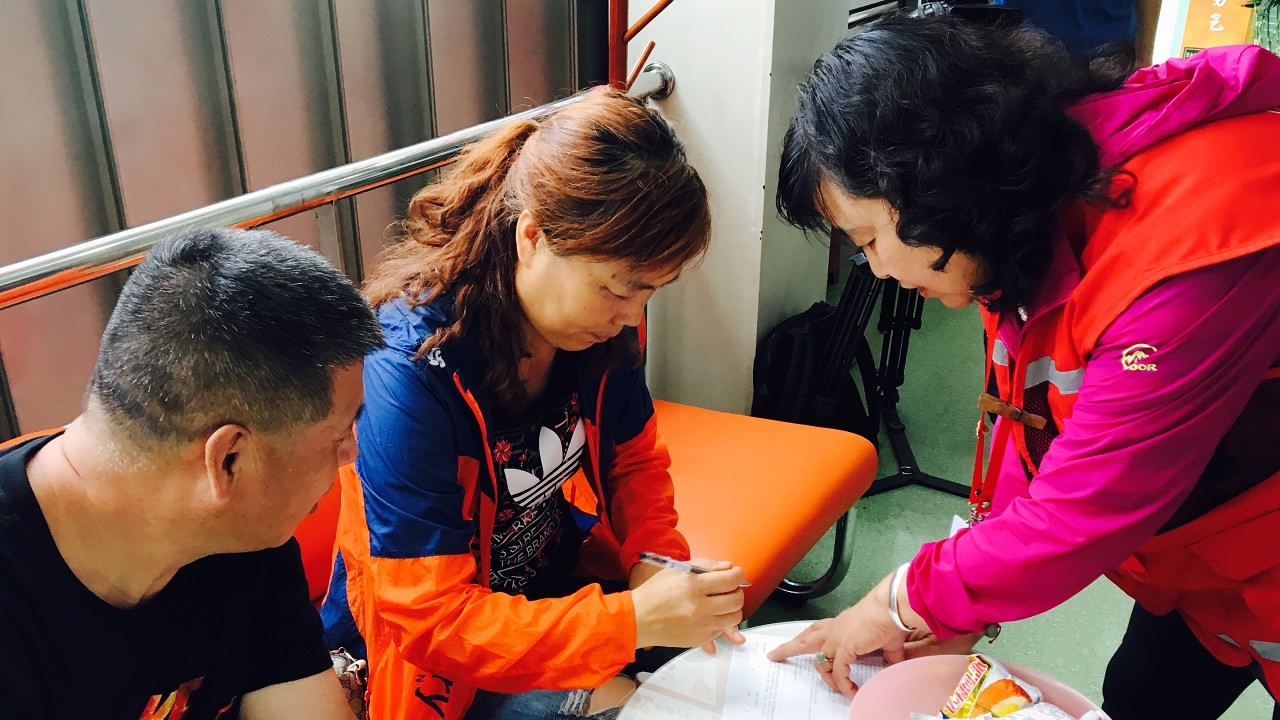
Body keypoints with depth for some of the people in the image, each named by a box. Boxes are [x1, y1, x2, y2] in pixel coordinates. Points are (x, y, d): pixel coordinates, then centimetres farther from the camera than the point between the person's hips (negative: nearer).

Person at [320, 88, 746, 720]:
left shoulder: (601, 327, -12)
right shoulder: (409, 374, -31)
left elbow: (634, 458, 5)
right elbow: (431, 618, -28)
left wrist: (657, 561, -14)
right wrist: (633, 620, -35)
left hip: (563, 590, 6)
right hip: (429, 663, -5)